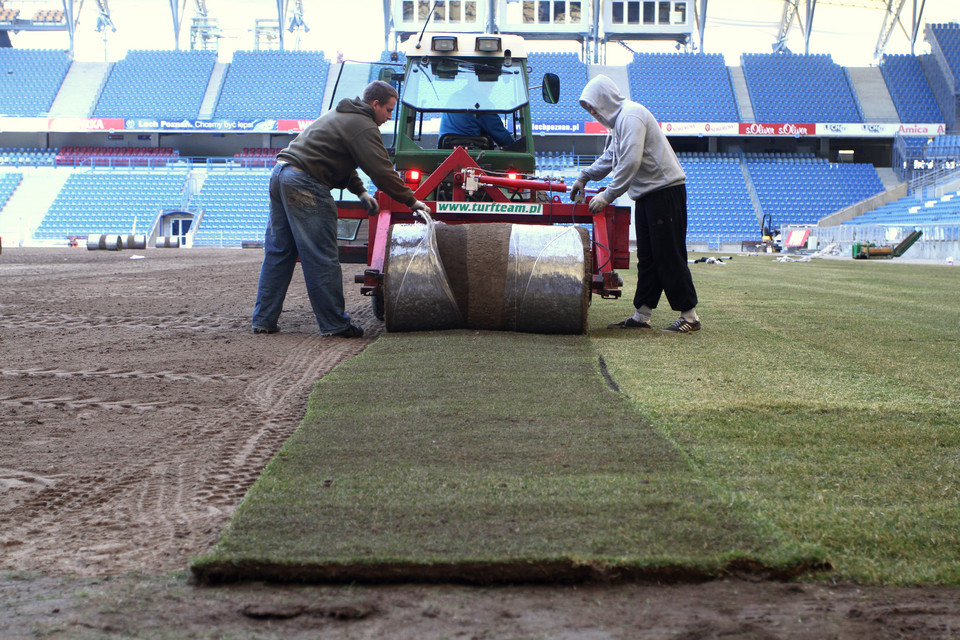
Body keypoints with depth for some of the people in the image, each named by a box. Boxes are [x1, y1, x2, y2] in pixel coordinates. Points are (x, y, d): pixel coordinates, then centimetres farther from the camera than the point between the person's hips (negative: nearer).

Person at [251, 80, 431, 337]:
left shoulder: (339, 115, 25)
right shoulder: (362, 127, -7)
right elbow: (382, 172, -11)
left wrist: (361, 192, 21)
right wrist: (412, 201, -3)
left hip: (280, 173, 10)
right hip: (305, 185, -10)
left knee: (277, 253, 13)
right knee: (322, 259, -5)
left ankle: (263, 321, 16)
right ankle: (335, 324, 0)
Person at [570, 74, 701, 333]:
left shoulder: (631, 115, -14)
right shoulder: (619, 119, 19)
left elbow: (631, 162, -23)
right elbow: (610, 158, 32)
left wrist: (608, 195, -21)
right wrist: (584, 177, 28)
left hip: (665, 190, -10)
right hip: (648, 194, 10)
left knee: (668, 256, -9)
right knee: (647, 257, 10)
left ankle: (689, 316, -6)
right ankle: (642, 315, 13)